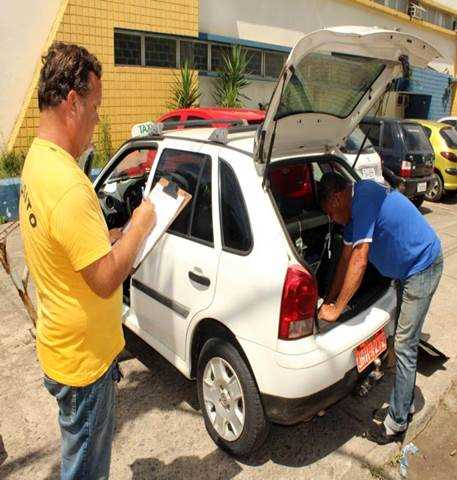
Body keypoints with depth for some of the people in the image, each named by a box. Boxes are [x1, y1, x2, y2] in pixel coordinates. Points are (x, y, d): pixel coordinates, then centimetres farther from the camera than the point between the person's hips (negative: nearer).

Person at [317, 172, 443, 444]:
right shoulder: (355, 207, 4)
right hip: (407, 269, 10)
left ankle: (396, 424, 10)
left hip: (423, 267, -10)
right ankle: (406, 405, 33)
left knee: (405, 347, -4)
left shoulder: (363, 199, -27)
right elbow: (347, 257, 8)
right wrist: (330, 299, 10)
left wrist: (336, 309, -24)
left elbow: (359, 261, -30)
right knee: (404, 342, 17)